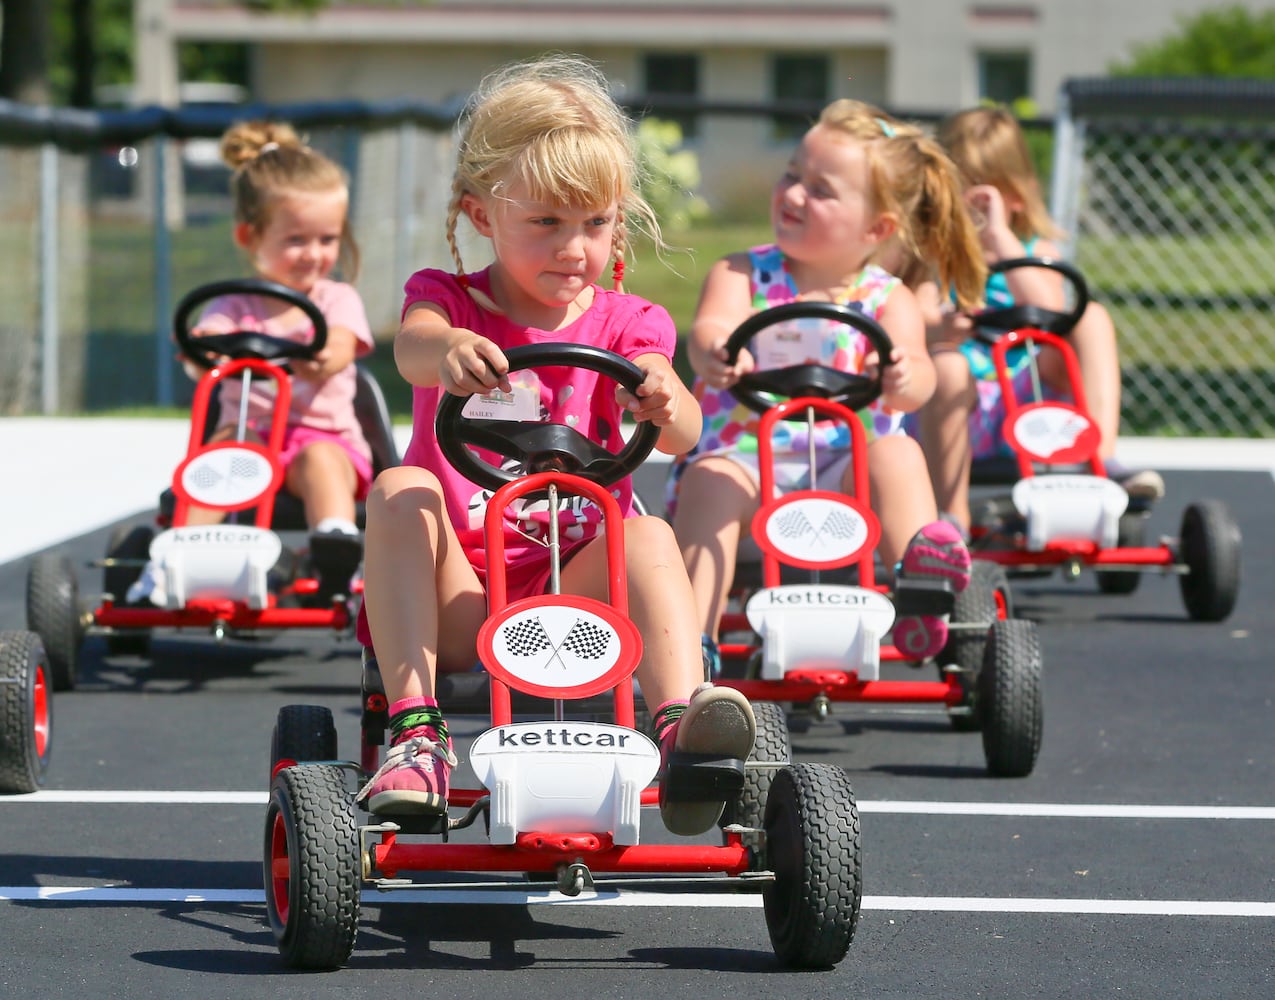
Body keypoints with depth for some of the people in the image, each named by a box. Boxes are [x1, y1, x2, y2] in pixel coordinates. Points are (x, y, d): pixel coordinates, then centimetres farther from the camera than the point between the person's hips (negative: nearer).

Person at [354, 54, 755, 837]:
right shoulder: (451, 300, 3)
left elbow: (682, 437, -14)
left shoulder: (624, 323, 6)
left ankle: (679, 725, -45)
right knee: (399, 489, -26)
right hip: (460, 603, 0)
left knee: (650, 534, -27)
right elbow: (411, 345, -24)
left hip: (576, 595, 0)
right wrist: (446, 350, -52)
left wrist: (663, 398, -41)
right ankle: (416, 731, -34)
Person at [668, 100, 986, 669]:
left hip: (844, 464, 0)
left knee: (895, 453, -27)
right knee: (711, 479, -31)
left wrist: (903, 379, -44)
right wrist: (713, 352, -45)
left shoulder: (887, 300, 2)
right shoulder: (743, 274, 4)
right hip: (742, 455, 0)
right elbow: (713, 323, -18)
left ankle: (920, 577, -34)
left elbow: (916, 372, -16)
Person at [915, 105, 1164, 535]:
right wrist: (937, 331, -32)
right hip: (961, 414, -2)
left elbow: (1049, 314, -13)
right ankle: (952, 519, -31)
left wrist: (1000, 238, -15)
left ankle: (1101, 457, -28)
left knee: (1093, 317, -14)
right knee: (947, 366, -37)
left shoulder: (1036, 253, 10)